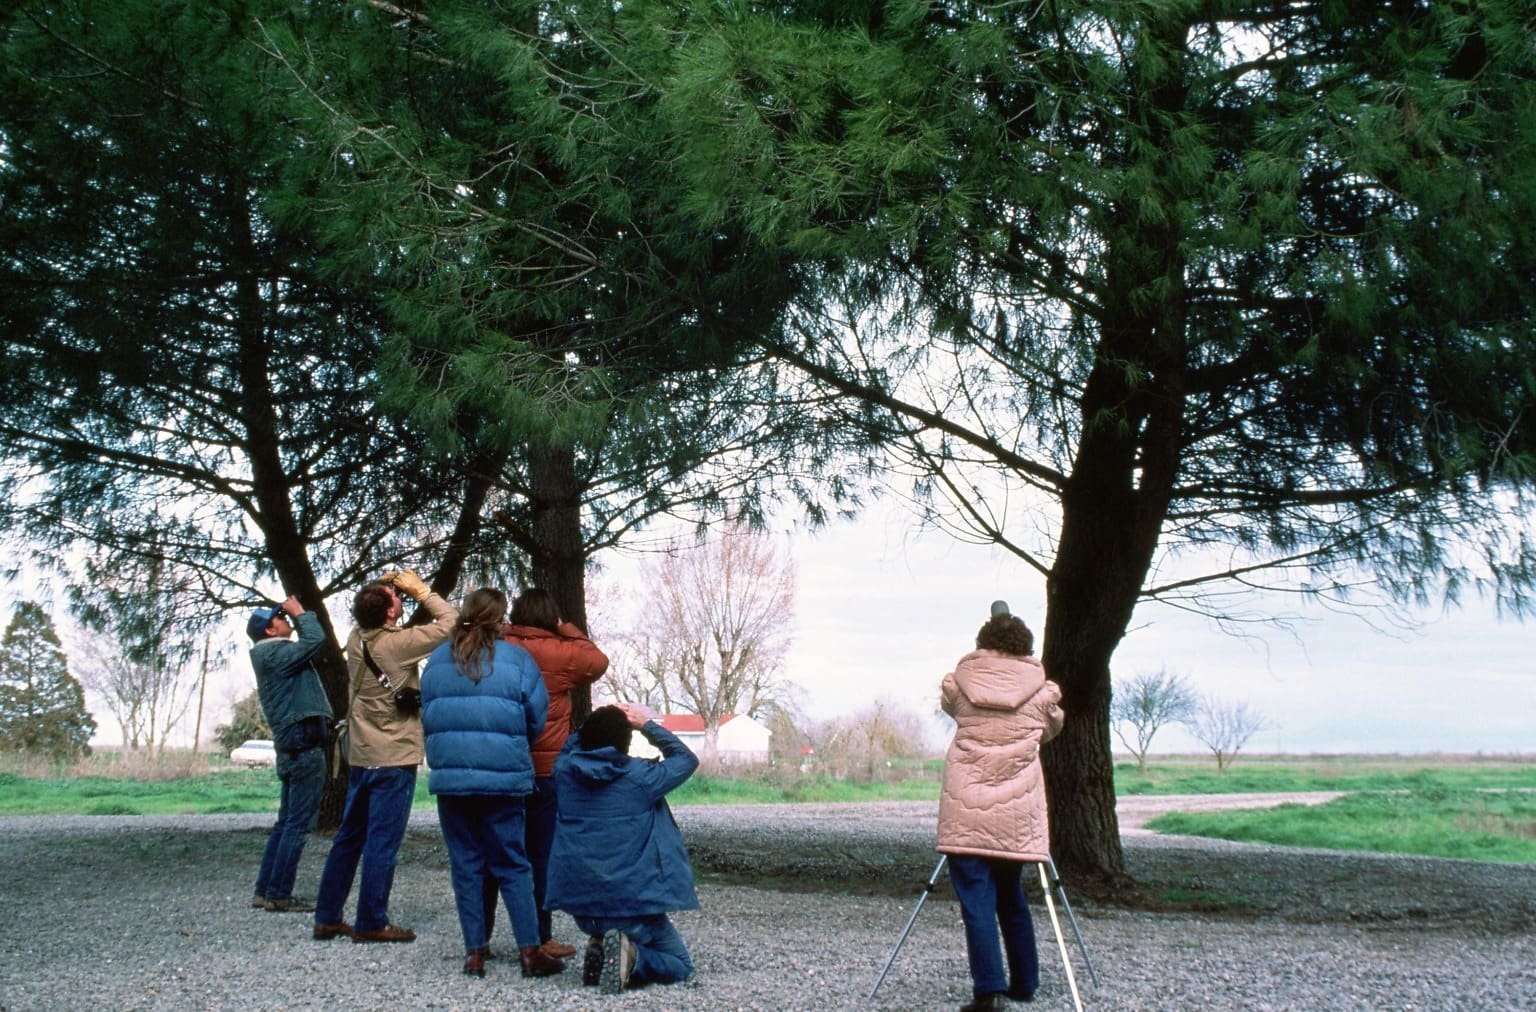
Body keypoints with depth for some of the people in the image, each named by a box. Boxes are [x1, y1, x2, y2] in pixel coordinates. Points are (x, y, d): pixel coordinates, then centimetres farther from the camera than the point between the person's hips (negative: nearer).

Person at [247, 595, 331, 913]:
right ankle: (279, 894, -7)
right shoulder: (275, 653, -11)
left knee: (286, 822, 14)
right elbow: (315, 639, -20)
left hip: (293, 746, 10)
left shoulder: (275, 655, 19)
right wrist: (301, 613, -5)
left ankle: (265, 890, 17)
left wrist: (297, 615, 17)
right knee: (298, 824, -8)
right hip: (303, 742, -10)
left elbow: (308, 642, 23)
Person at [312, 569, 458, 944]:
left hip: (360, 757, 7)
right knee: (383, 843, -1)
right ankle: (371, 923, 4)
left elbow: (368, 619, 25)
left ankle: (327, 917, 19)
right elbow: (449, 622, -13)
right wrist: (420, 590, -3)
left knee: (349, 838, 14)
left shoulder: (356, 640, 2)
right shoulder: (397, 643, -18)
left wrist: (380, 589, 8)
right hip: (394, 759, -7)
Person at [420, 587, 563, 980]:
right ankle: (530, 950, 2)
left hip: (450, 777, 2)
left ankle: (475, 951, 11)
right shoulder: (517, 660, -3)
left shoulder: (438, 660, 6)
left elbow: (427, 716, 14)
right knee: (512, 865, 5)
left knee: (465, 864, 9)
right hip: (503, 778, -2)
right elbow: (537, 718, 1)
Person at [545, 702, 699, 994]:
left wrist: (598, 720, 14)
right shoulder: (640, 777, -12)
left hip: (580, 906, 5)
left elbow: (572, 744, 22)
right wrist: (647, 724, 8)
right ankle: (631, 956, -15)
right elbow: (687, 759, 5)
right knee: (679, 966, 13)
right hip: (634, 903, -5)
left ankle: (601, 951, 2)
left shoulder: (566, 771, -2)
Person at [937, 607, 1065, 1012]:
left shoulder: (958, 682, 3)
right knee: (1011, 897, 18)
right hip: (1017, 814, 2)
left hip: (964, 809, -2)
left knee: (977, 901, -3)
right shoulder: (1042, 690, 5)